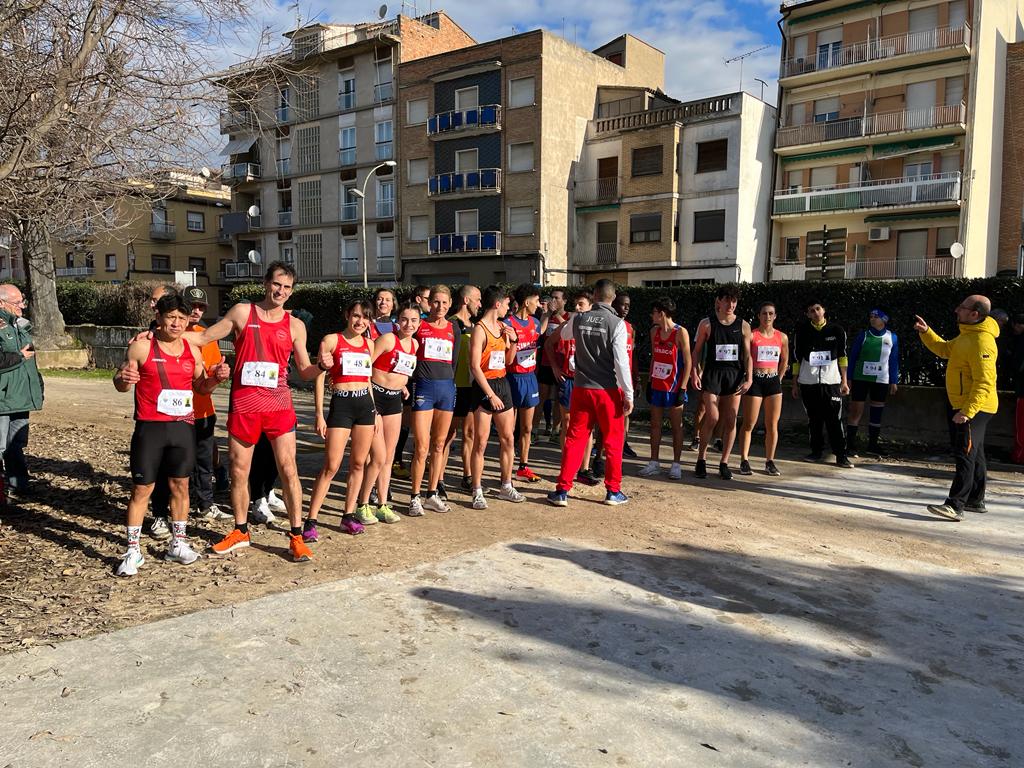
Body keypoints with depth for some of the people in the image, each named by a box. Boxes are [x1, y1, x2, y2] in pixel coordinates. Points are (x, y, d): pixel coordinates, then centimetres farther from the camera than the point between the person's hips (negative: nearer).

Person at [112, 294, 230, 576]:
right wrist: (123, 379, -23)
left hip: (183, 427, 4)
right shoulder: (141, 346, -5)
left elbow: (201, 388, 17)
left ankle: (178, 543, 24)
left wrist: (216, 377, -4)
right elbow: (121, 384, 0)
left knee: (180, 485, 11)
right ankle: (133, 551, 11)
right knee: (142, 488, 1)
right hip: (150, 428, -4)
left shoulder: (193, 351, 7)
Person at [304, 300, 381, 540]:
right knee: (331, 466, -9)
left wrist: (376, 412, 17)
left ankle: (349, 515, 19)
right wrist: (319, 415, -9)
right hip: (341, 405, -5)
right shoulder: (331, 340, -3)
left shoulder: (368, 344, 13)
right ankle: (310, 521, -2)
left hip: (366, 404, 6)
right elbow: (319, 379, -4)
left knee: (358, 464, 8)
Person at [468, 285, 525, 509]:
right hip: (484, 387, -8)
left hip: (503, 384, 8)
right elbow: (474, 367, -16)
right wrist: (490, 394, -18)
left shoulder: (502, 327, 11)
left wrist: (513, 341, 2)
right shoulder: (479, 329, -11)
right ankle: (477, 492, 5)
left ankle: (506, 486, 23)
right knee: (481, 442, -3)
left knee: (508, 438, 11)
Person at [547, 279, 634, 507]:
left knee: (574, 439, 9)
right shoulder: (616, 323, -11)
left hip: (581, 388, 3)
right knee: (613, 442, 10)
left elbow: (564, 334, 25)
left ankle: (562, 491, 10)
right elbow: (621, 362, -14)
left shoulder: (578, 319, 1)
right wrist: (629, 394, -9)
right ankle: (613, 491, 18)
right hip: (609, 390, -3)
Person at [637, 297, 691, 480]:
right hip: (657, 386, 6)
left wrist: (683, 388, -14)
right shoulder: (654, 331, 8)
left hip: (674, 387, -6)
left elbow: (687, 362, -11)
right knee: (655, 425, 9)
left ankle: (676, 465, 12)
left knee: (676, 426, 4)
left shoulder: (680, 332, -11)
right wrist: (650, 382, 12)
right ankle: (654, 463, 17)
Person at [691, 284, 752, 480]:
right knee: (712, 418, -11)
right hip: (712, 373, -3)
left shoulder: (743, 326, 5)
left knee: (730, 420, 4)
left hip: (735, 375, 3)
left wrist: (749, 379, -5)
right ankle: (701, 460, 5)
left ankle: (724, 463, 14)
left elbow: (747, 355, 5)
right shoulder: (707, 324, 0)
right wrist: (695, 373, -8)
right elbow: (697, 350, 3)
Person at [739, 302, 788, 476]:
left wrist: (778, 378, 15)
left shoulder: (782, 337, 7)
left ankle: (770, 462, 14)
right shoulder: (751, 335, -5)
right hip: (755, 381, -4)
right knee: (749, 424, 0)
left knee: (772, 425, 5)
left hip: (774, 382, 4)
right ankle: (744, 461, 7)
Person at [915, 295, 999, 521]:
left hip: (974, 408, -11)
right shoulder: (967, 335, 11)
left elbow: (985, 383, -27)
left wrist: (967, 411, -31)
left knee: (965, 455, -12)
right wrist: (926, 332, 16)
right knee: (974, 454, 17)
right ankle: (975, 501, 27)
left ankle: (955, 506, -14)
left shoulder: (982, 341, -21)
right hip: (962, 406, 11)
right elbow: (945, 350, 28)